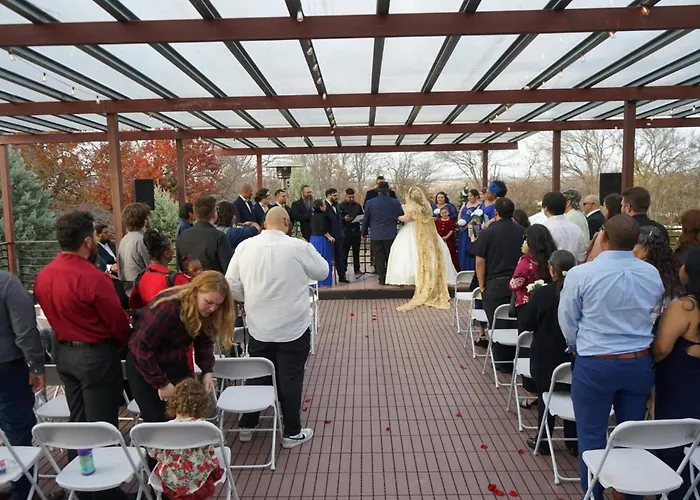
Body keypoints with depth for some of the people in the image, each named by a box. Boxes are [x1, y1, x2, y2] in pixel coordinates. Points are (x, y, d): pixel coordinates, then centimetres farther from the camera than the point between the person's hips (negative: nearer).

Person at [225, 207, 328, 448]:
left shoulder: (245, 247, -5)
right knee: (290, 379, 9)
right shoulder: (298, 247, -15)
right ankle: (292, 433, 22)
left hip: (258, 327, 3)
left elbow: (232, 286, 0)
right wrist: (311, 252, 18)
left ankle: (246, 426, 33)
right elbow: (322, 272, 1)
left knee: (256, 375, 18)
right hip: (293, 327, -3)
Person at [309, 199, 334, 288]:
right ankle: (324, 281, 6)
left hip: (313, 239, 8)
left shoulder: (313, 216, 9)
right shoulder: (322, 216, -14)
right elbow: (323, 229, -21)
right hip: (322, 240, -8)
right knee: (324, 261, 2)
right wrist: (329, 237, -14)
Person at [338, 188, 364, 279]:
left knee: (356, 252, 9)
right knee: (344, 252, 0)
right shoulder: (340, 206, 0)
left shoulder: (358, 206, 12)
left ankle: (357, 270, 17)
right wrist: (344, 219, -21)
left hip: (356, 231, 4)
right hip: (345, 232, -3)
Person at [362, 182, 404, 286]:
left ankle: (382, 279, 7)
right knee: (390, 257, 10)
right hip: (391, 234, 0)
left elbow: (365, 219, 2)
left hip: (375, 235, 0)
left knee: (379, 257, 6)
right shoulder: (396, 202, -5)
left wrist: (364, 232, 14)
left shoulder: (369, 203, -4)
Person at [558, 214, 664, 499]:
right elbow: (653, 314, 12)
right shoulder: (652, 274, -3)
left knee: (592, 435, 11)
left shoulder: (581, 274, -17)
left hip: (595, 364, -4)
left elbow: (567, 320, -5)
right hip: (640, 362, 5)